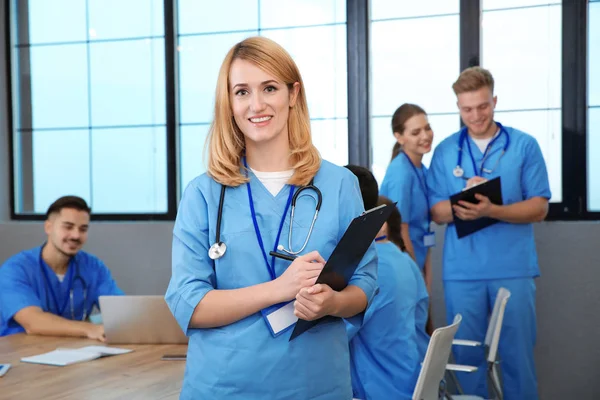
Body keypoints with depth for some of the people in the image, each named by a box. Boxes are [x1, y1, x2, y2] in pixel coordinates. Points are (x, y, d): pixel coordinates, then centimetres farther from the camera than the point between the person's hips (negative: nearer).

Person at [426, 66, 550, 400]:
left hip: (513, 268, -1)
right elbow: (436, 211, 5)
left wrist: (491, 211, -19)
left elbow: (539, 208, -3)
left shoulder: (524, 146, 1)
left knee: (516, 354, 3)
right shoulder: (446, 151, 6)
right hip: (462, 270, 1)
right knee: (468, 355, 7)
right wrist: (459, 205, -18)